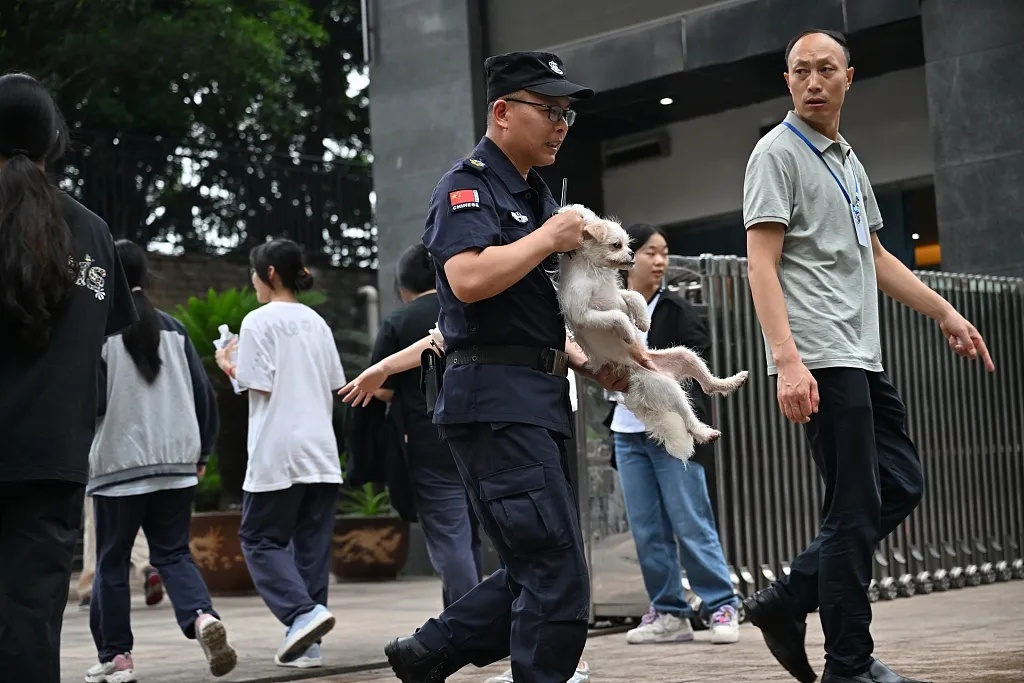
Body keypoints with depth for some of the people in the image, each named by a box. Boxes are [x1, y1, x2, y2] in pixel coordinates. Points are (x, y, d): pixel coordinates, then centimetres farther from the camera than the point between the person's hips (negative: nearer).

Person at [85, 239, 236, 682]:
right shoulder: (174, 329, 8)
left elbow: (92, 400, -12)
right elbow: (204, 393, 8)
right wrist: (201, 452, 17)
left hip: (119, 464, -4)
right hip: (177, 463, 4)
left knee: (112, 561, 8)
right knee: (173, 553, 9)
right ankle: (202, 617, -17)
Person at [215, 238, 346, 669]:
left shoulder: (259, 321, -6)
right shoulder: (316, 322, 13)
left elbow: (259, 386, -10)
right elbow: (336, 387, 15)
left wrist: (230, 368, 6)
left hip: (277, 454, -6)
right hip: (321, 452, 6)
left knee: (261, 539, 4)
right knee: (312, 544, 7)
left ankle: (303, 612, -16)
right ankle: (307, 643, 5)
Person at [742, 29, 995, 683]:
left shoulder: (847, 158, 20)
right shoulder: (778, 153, -5)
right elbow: (762, 264, -14)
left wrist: (946, 313, 23)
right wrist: (787, 360, -24)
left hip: (862, 357, 9)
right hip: (820, 360, -9)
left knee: (901, 484, 9)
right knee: (855, 509, -7)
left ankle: (787, 601, 12)